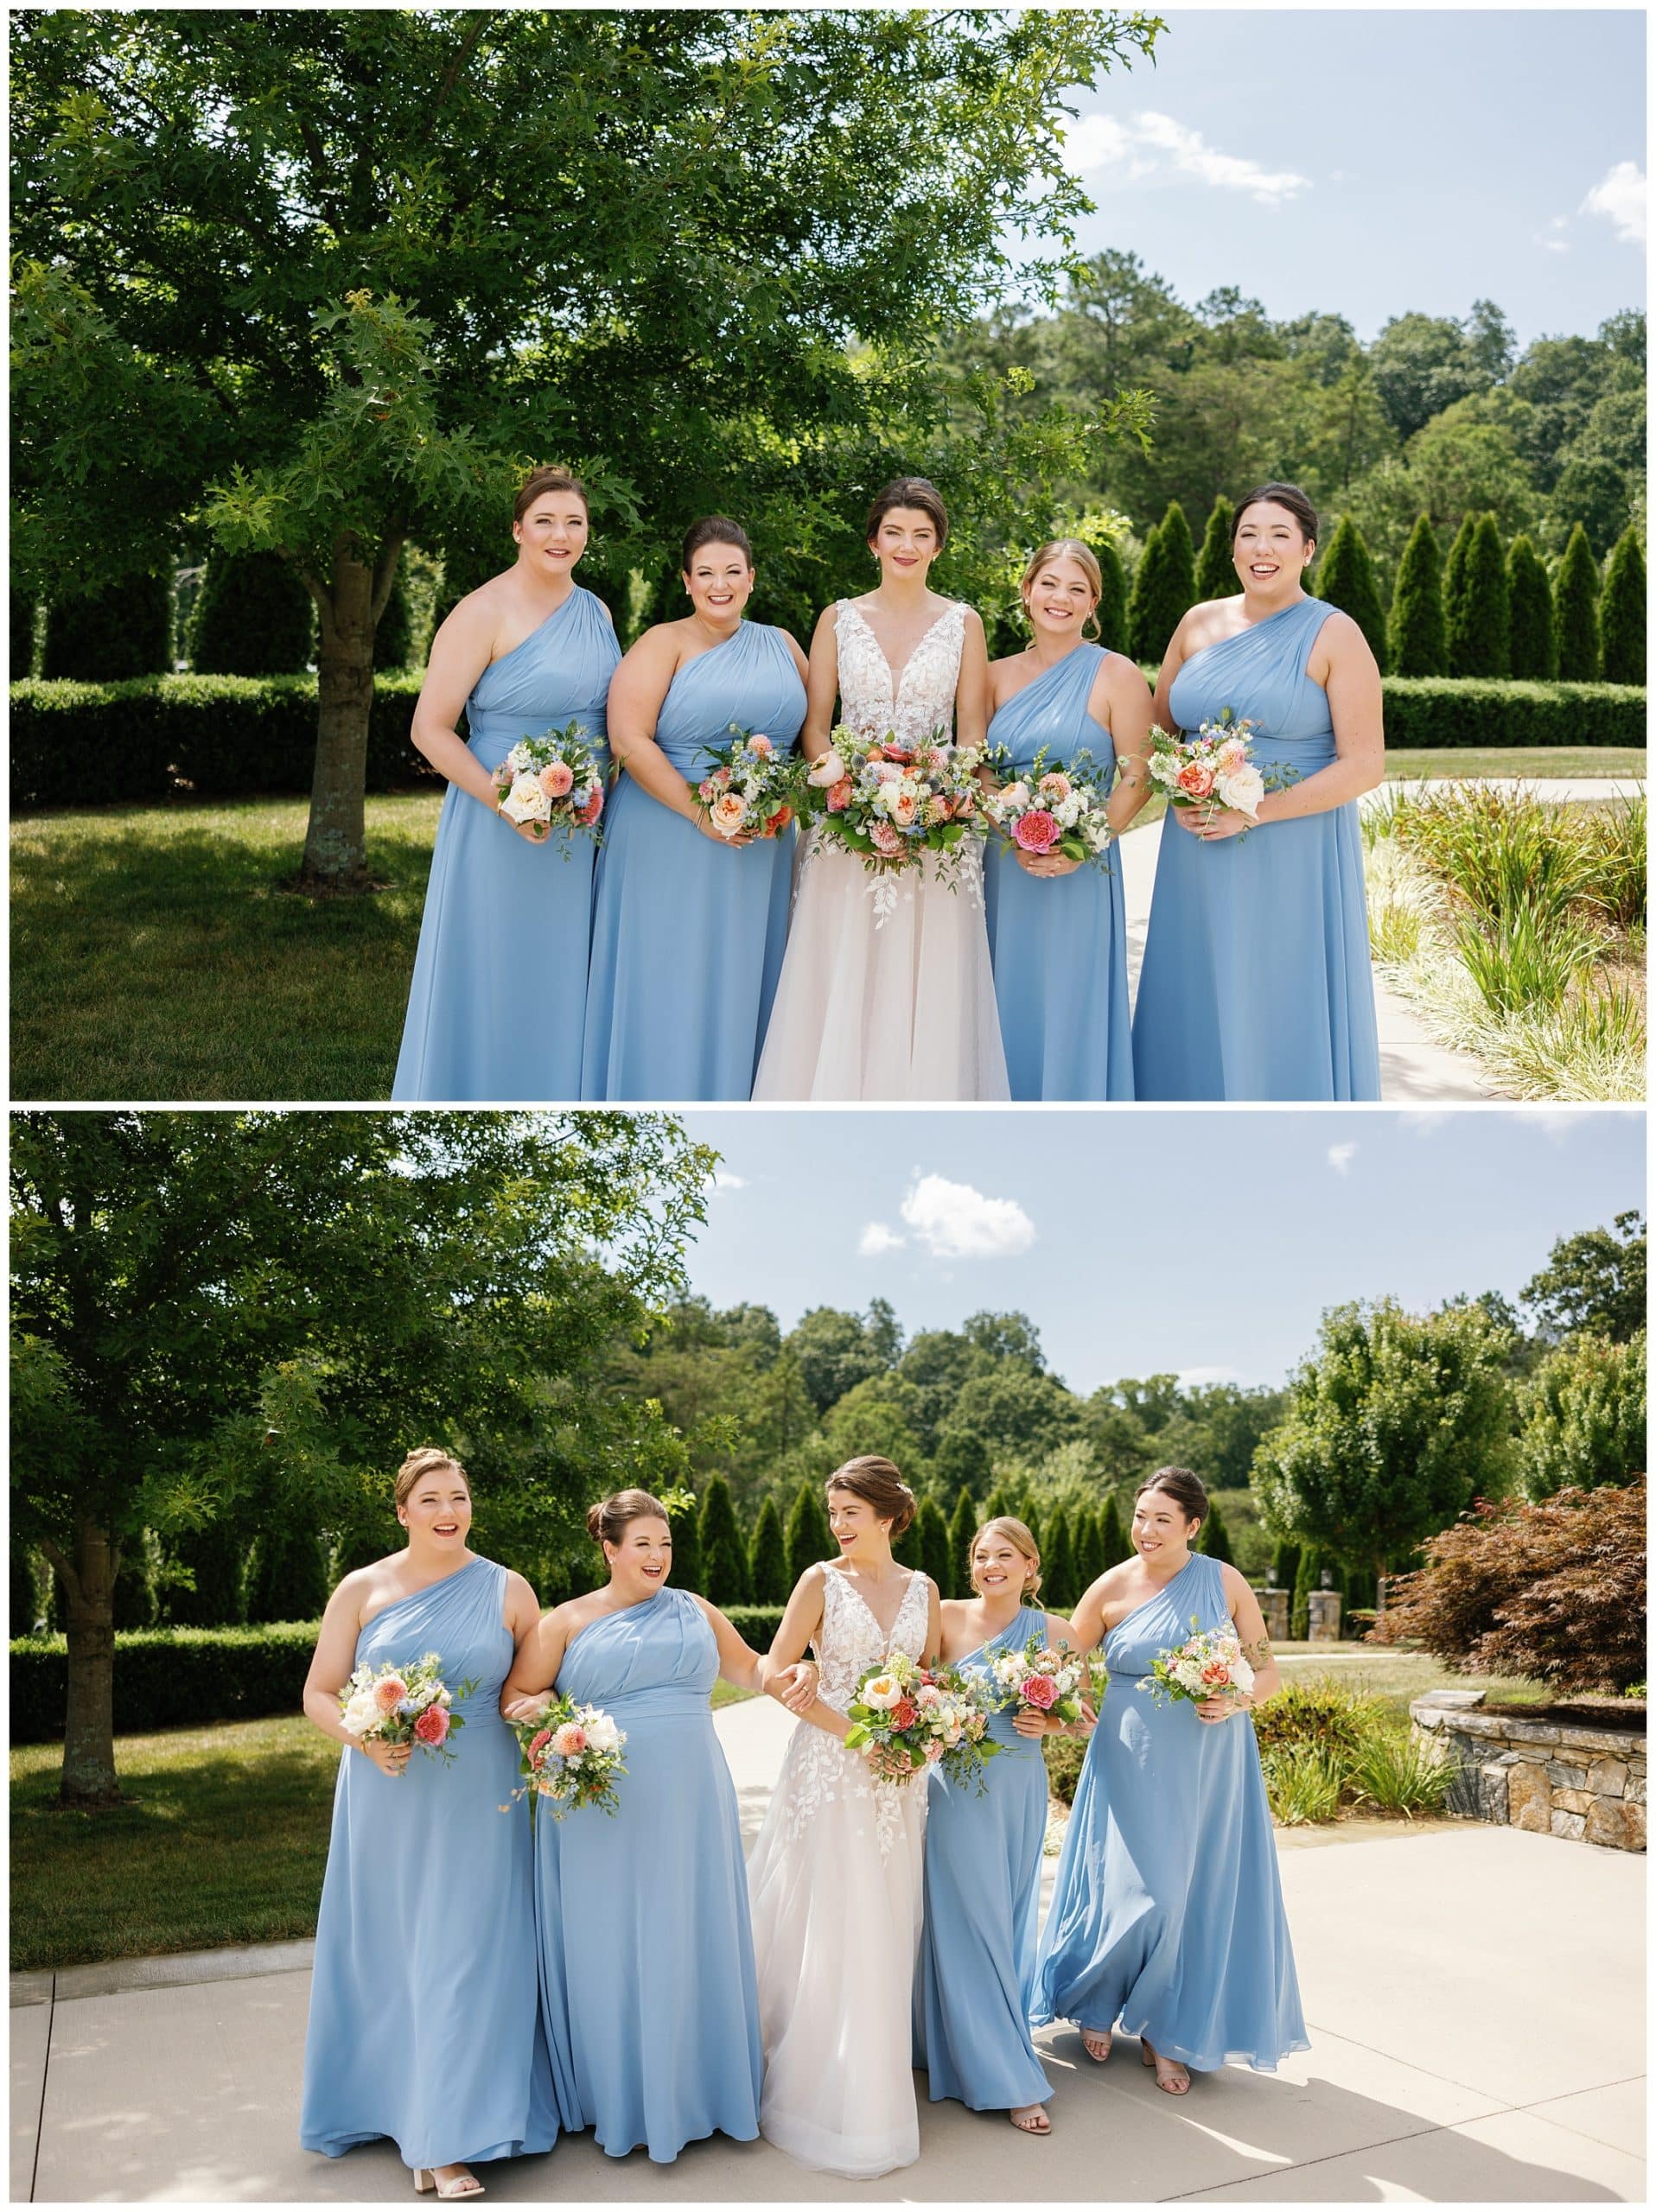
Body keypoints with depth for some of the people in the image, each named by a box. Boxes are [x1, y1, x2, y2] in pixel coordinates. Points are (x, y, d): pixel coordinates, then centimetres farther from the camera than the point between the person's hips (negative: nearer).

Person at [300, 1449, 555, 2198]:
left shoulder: (508, 1591, 2)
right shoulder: (362, 1590, 1)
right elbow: (319, 1694, 2)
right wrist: (365, 1740, -16)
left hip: (477, 1803, 0)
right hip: (387, 1802, 1)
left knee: (465, 1954, -1)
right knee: (387, 1955, 7)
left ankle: (446, 2140, 7)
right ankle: (394, 2103, 25)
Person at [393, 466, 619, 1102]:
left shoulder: (596, 612, 10)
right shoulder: (484, 613, -11)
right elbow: (430, 729, -14)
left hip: (582, 832, 6)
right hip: (498, 830, -6)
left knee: (560, 984, 13)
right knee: (493, 985, 2)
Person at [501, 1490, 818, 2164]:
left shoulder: (694, 1611, 9)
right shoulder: (569, 1622, 0)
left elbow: (746, 1666, 18)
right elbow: (515, 1697, 1)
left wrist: (789, 1674, -2)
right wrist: (538, 1709, -21)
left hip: (689, 1805, 3)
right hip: (603, 1810, -3)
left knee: (691, 1944, 8)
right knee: (610, 1951, 4)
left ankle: (694, 2088, 23)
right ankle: (618, 2096, 20)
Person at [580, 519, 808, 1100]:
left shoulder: (781, 646, 13)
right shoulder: (664, 643, -2)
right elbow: (628, 740, -13)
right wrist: (700, 812, -20)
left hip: (760, 850, 4)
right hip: (670, 847, -4)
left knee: (740, 993, 9)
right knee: (669, 989, 1)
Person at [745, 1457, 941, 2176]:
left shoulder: (922, 1589, 6)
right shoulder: (821, 1580, -5)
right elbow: (776, 1673, -9)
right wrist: (853, 1731, -15)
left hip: (898, 1774, 4)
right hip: (829, 1767, -4)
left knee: (885, 1927, 10)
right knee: (827, 1930, -1)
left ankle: (873, 2082, 24)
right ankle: (824, 2087, 12)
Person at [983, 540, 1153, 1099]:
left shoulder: (1116, 674, -1)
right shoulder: (997, 676, 10)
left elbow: (1136, 778, -5)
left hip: (1078, 878, -4)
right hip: (1002, 874, 4)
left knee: (1068, 1013, -1)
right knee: (1008, 1010, 9)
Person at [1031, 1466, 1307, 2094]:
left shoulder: (1225, 1583, -3)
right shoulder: (1112, 1588, -5)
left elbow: (1268, 1672, 2)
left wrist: (1237, 1701, -18)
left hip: (1208, 1770, 1)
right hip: (1135, 1767, -1)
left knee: (1200, 1894, 5)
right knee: (1134, 1891, -1)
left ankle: (1164, 2032, 26)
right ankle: (1095, 2003, 29)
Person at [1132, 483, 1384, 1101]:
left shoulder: (1334, 635, -4)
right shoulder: (1199, 623, 9)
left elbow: (1365, 766, -9)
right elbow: (1156, 729, 17)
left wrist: (1255, 811, -17)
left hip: (1295, 858, -4)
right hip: (1198, 860, 4)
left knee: (1284, 1018, 0)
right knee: (1198, 1014, 7)